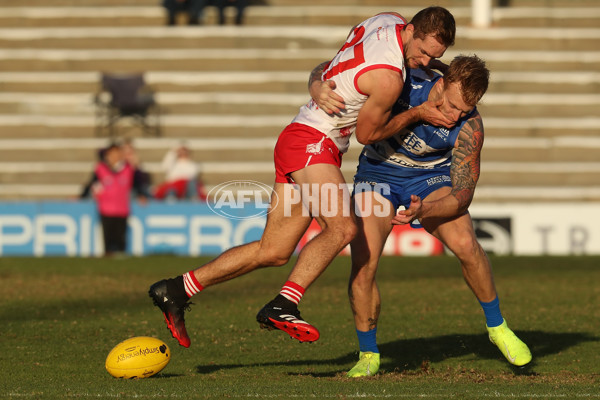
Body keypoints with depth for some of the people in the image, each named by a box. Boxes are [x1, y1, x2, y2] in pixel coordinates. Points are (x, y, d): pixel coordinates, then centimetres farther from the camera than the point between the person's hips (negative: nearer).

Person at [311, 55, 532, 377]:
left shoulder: (469, 127, -27)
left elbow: (463, 195, -24)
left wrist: (423, 211, -43)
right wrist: (320, 89, -39)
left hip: (430, 179, 0)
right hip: (378, 173, 0)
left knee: (465, 244, -24)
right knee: (363, 263, -19)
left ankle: (496, 326, 1)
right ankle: (368, 355, 2)